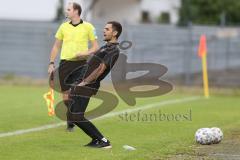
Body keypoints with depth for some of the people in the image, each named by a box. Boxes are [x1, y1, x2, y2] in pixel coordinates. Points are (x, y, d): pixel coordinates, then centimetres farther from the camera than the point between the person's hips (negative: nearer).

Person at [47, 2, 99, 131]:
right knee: (65, 93, 1)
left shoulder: (88, 27, 0)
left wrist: (86, 53, -15)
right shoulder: (64, 26, 9)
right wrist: (51, 63, 9)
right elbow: (56, 46, 15)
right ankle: (70, 122, 14)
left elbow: (95, 46, 4)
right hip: (65, 63, 3)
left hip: (81, 63, -3)